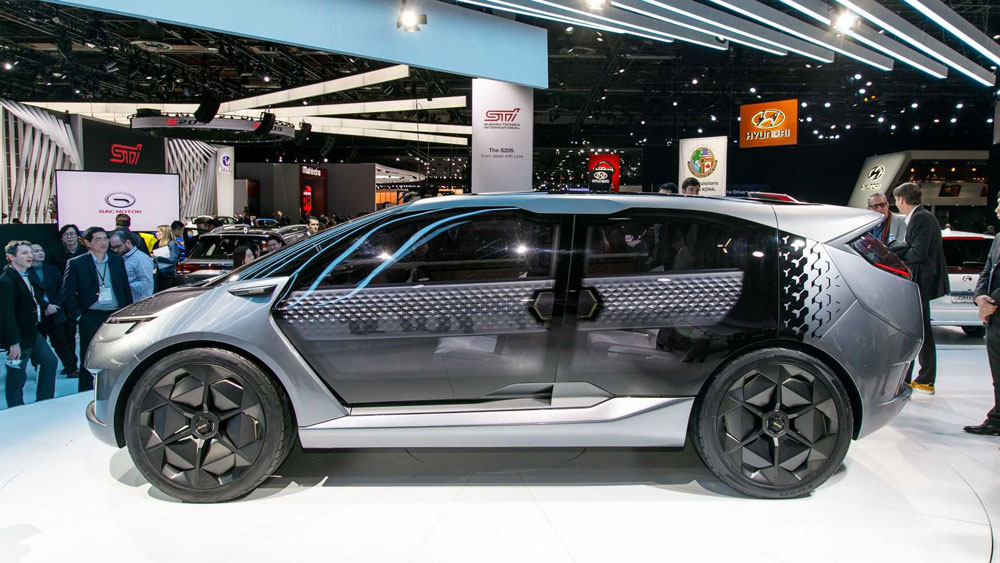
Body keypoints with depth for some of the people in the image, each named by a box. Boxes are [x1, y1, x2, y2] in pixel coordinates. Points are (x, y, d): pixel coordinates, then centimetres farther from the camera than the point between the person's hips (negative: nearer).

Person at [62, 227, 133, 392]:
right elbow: (67, 294, 1)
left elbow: (126, 289, 13)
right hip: (91, 318, -3)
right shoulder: (76, 264, -1)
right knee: (88, 360, 4)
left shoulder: (117, 260, 9)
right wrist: (78, 316, -5)